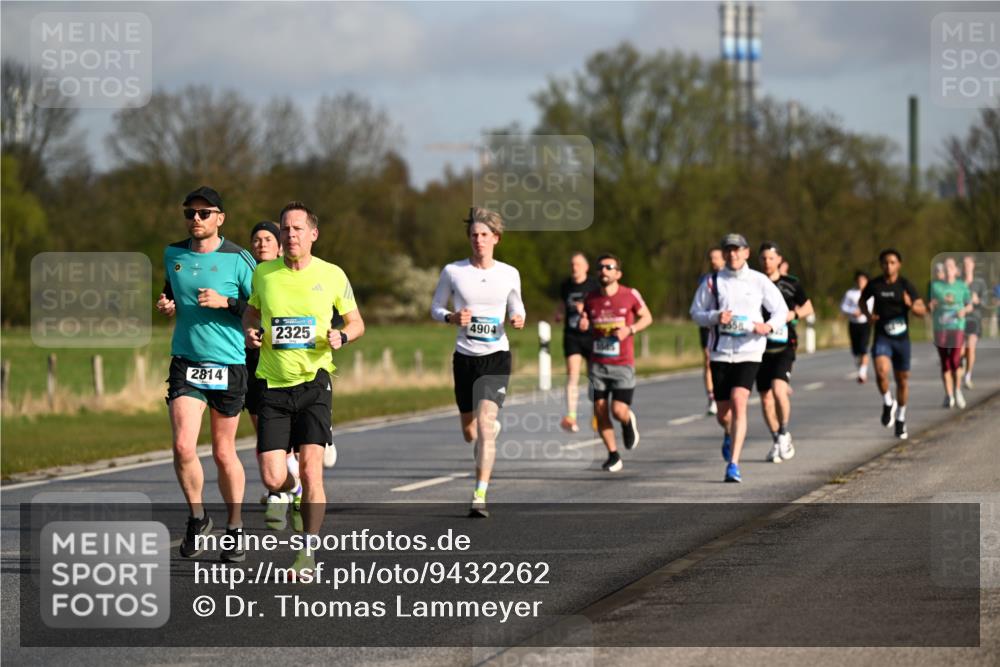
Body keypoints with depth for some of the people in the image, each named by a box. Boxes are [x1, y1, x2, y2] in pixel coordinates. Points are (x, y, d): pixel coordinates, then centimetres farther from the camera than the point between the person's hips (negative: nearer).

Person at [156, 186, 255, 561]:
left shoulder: (237, 259, -6)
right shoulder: (173, 254, 8)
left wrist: (225, 302, -17)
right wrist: (167, 305, 4)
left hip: (228, 365, -2)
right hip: (185, 362, 3)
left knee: (224, 453, 7)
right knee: (183, 446, -13)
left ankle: (235, 527, 25)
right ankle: (197, 518, 9)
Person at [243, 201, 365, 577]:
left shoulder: (332, 276, 0)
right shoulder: (264, 274, 4)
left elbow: (356, 322, 11)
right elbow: (251, 313, 21)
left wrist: (341, 337, -11)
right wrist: (249, 332, -1)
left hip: (314, 381, -1)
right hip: (272, 384, 1)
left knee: (310, 467, -14)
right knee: (272, 476, -6)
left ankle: (309, 553, -3)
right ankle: (283, 491, 34)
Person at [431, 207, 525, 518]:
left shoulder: (509, 274, 2)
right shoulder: (453, 271, -1)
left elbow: (516, 307, 16)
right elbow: (436, 308, 8)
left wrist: (518, 319, -7)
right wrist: (452, 317, -14)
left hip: (496, 356, -2)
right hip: (465, 358, 2)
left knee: (484, 424, -19)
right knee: (470, 433, 13)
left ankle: (480, 497, -18)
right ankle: (494, 427, 52)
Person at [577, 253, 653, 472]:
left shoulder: (630, 295, -3)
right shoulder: (591, 299, 5)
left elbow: (647, 317, 8)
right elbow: (584, 323, 20)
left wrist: (630, 329, -10)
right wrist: (582, 324, -4)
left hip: (623, 364, -3)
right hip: (597, 364, 3)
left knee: (619, 411, -12)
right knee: (600, 411, -3)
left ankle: (629, 422, 26)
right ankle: (613, 456, 13)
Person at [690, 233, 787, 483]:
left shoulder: (759, 281, 3)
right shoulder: (712, 282, 5)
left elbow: (781, 310, 8)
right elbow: (696, 312, 7)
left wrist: (769, 326, -13)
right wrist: (715, 317, -13)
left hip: (749, 352, -2)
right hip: (720, 352, 2)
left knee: (739, 402, -20)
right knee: (723, 413, 6)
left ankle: (733, 464, -18)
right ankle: (729, 435, 45)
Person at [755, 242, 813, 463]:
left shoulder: (791, 284, 3)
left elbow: (808, 308, 14)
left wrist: (793, 314, -6)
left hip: (784, 347, -2)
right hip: (761, 347, 2)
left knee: (778, 389, -22)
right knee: (765, 397, 4)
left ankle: (784, 433, -2)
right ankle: (777, 443, 21)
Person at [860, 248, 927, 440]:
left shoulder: (906, 286, -5)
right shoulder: (874, 285, -1)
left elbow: (922, 311, -7)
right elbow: (862, 300, 19)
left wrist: (911, 305, -28)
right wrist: (868, 315, 0)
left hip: (901, 338, 1)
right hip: (882, 338, -1)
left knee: (902, 381, 10)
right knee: (881, 372, -26)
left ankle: (900, 420, 29)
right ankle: (888, 404, 1)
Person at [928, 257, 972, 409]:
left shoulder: (962, 286, 4)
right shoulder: (935, 286, 4)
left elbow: (970, 306, 11)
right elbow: (929, 308, 7)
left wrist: (964, 310, -10)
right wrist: (931, 305, -16)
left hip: (957, 328, -1)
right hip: (940, 329, 1)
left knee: (955, 360, -12)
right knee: (945, 362, 1)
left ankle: (958, 390, 10)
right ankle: (949, 395, 10)